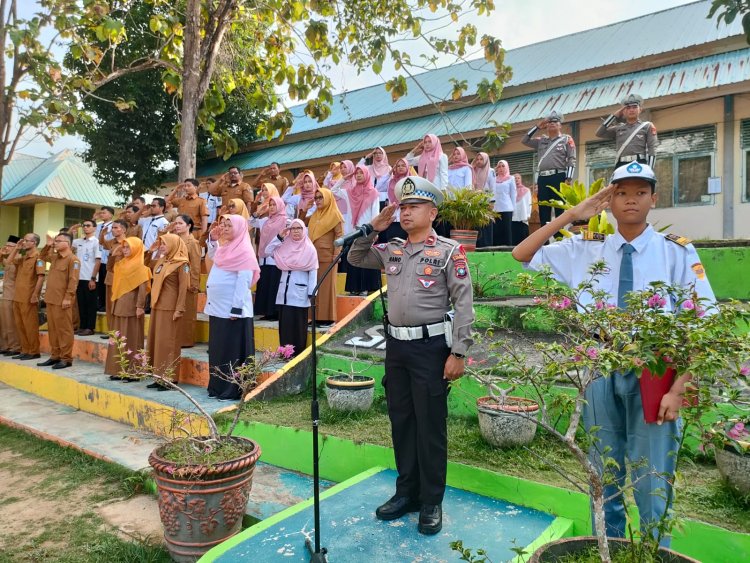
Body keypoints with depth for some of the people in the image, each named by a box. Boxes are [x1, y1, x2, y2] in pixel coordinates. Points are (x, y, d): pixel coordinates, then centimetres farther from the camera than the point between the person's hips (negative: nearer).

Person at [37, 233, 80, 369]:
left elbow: (73, 280, -17)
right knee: (52, 329, 13)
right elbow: (42, 256, 37)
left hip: (62, 301, -9)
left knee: (64, 329, -4)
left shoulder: (73, 259, -11)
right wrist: (48, 245, 19)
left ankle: (66, 358, 1)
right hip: (51, 299, 9)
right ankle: (55, 356, 21)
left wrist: (68, 297, -21)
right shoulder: (55, 257, 16)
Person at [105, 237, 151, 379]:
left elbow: (143, 287, -15)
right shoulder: (121, 264, 13)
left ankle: (132, 371, 3)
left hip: (132, 307, -8)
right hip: (119, 306, 8)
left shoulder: (140, 266, -10)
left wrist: (140, 306, -20)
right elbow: (117, 285, 18)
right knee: (119, 338, 10)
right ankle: (119, 370, 18)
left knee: (131, 338, -3)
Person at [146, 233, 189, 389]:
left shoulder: (181, 264, -9)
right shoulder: (162, 261, 14)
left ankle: (170, 378, 2)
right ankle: (160, 377, 17)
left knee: (167, 342, -5)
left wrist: (179, 309, -18)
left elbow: (183, 288, -13)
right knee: (156, 341, 9)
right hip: (157, 306, 8)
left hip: (170, 308, -8)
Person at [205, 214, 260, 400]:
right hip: (217, 307, 9)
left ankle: (233, 390, 6)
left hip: (233, 309, -9)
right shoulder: (224, 247, 14)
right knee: (217, 349, 14)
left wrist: (236, 308, -22)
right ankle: (218, 387, 24)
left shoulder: (244, 251, -11)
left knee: (232, 350, -2)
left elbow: (244, 280, -18)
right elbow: (212, 255, 36)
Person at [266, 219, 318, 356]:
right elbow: (268, 251, 5)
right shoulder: (285, 246, 9)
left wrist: (312, 294, -10)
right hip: (285, 291, 4)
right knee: (285, 324, 6)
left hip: (299, 292, -4)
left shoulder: (309, 249, -4)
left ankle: (298, 354, 10)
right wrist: (280, 236, -3)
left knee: (298, 325, 1)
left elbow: (313, 272, -5)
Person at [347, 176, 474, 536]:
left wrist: (458, 353, -15)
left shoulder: (449, 251, -6)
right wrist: (374, 227, 6)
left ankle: (431, 501, 20)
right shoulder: (391, 250, 11)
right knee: (401, 421, 14)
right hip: (395, 345, 6)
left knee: (430, 425, 4)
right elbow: (355, 258, 21)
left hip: (431, 346, -6)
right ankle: (406, 492, 30)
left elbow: (464, 304, -10)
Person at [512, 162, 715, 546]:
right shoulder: (585, 250, 3)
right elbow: (521, 255, 3)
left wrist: (678, 388, -13)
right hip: (600, 373, 2)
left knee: (651, 484, 6)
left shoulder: (677, 252, -2)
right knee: (604, 478, 17)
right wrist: (572, 215, -4)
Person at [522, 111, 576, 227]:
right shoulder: (541, 141, 21)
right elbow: (525, 140, 20)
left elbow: (571, 160, 0)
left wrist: (568, 179, -11)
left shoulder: (567, 139, 8)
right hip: (542, 178, 5)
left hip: (559, 177, -4)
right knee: (543, 210, 3)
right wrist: (537, 126, 15)